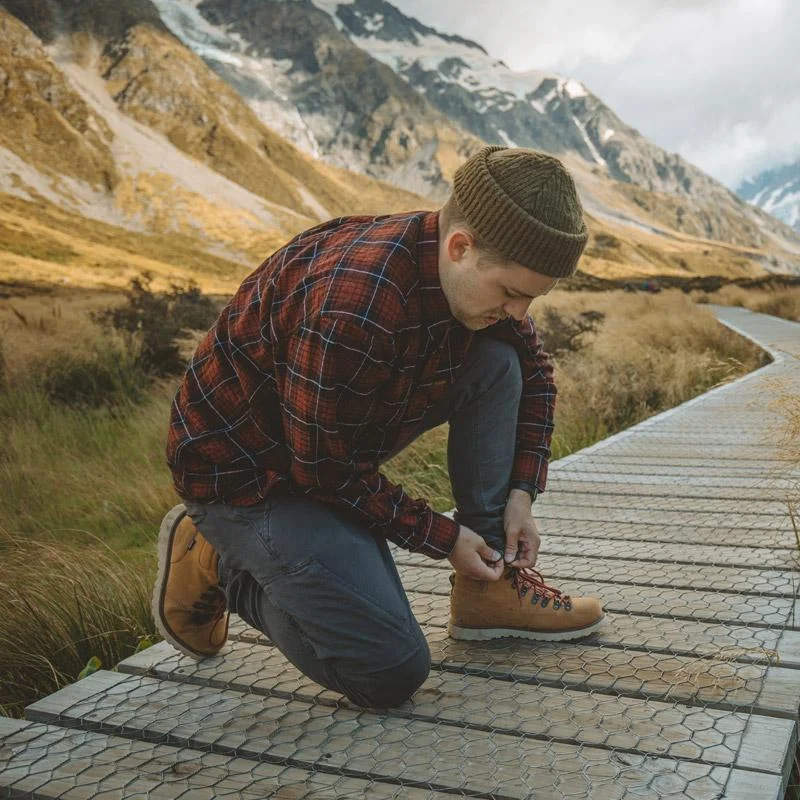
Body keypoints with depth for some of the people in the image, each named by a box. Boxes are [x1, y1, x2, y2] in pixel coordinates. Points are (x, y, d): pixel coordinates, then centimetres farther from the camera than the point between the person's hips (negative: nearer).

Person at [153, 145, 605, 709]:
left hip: (342, 445, 8)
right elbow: (323, 469, -25)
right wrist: (443, 537, -14)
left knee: (497, 363, -6)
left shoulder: (477, 273, -8)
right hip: (245, 468, -8)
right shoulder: (351, 310, -36)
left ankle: (489, 587, 1)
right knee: (393, 673, -14)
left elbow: (533, 370, 11)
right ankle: (215, 561, 4)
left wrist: (522, 492, 2)